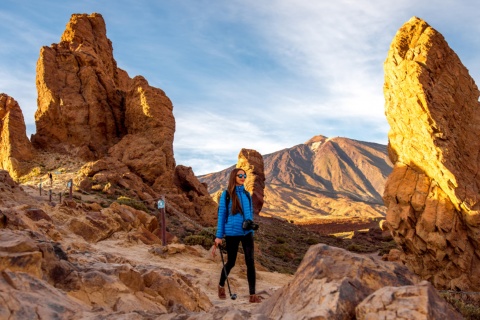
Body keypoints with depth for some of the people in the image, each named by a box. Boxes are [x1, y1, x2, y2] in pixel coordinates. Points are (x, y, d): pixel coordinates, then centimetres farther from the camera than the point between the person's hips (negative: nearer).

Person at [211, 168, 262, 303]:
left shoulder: (247, 194, 6)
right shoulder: (226, 195, -6)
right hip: (232, 233, -3)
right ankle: (221, 286, 37)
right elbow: (221, 215, -3)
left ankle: (253, 295, 0)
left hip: (247, 233, 3)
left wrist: (252, 231, 15)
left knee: (250, 262, -5)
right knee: (231, 262, 10)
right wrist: (219, 236, -5)